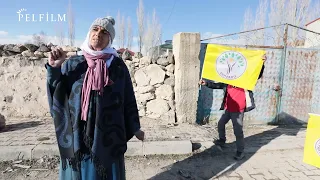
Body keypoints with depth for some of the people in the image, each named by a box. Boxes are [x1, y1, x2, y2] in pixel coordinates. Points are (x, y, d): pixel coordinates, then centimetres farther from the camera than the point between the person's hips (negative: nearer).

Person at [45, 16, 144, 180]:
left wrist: (135, 128, 7)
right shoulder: (73, 64, 1)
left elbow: (128, 98, 2)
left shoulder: (118, 66, -2)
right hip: (78, 135, 1)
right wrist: (53, 68, -14)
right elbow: (56, 94, 1)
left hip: (108, 136, -1)